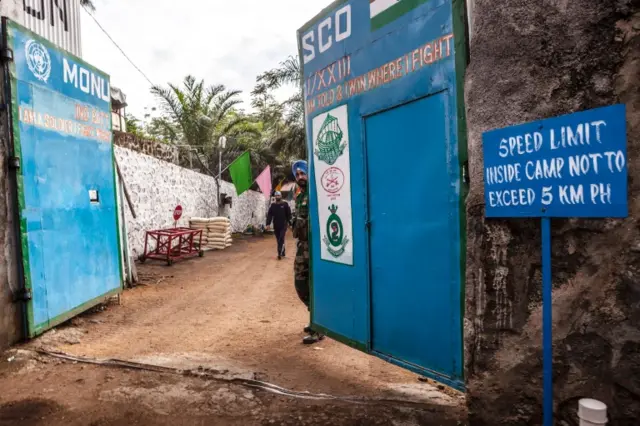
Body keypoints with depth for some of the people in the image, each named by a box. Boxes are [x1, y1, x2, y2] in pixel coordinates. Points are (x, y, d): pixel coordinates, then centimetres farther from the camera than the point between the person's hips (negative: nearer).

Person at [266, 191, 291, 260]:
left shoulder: (285, 204, 1)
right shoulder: (273, 206, 7)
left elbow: (289, 214, 1)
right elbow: (269, 215, 1)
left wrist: (288, 222, -6)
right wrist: (268, 224, -10)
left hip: (283, 226, -3)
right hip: (276, 226, 3)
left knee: (281, 239, -13)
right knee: (278, 240, 8)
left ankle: (280, 253, -14)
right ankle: (283, 253, 19)